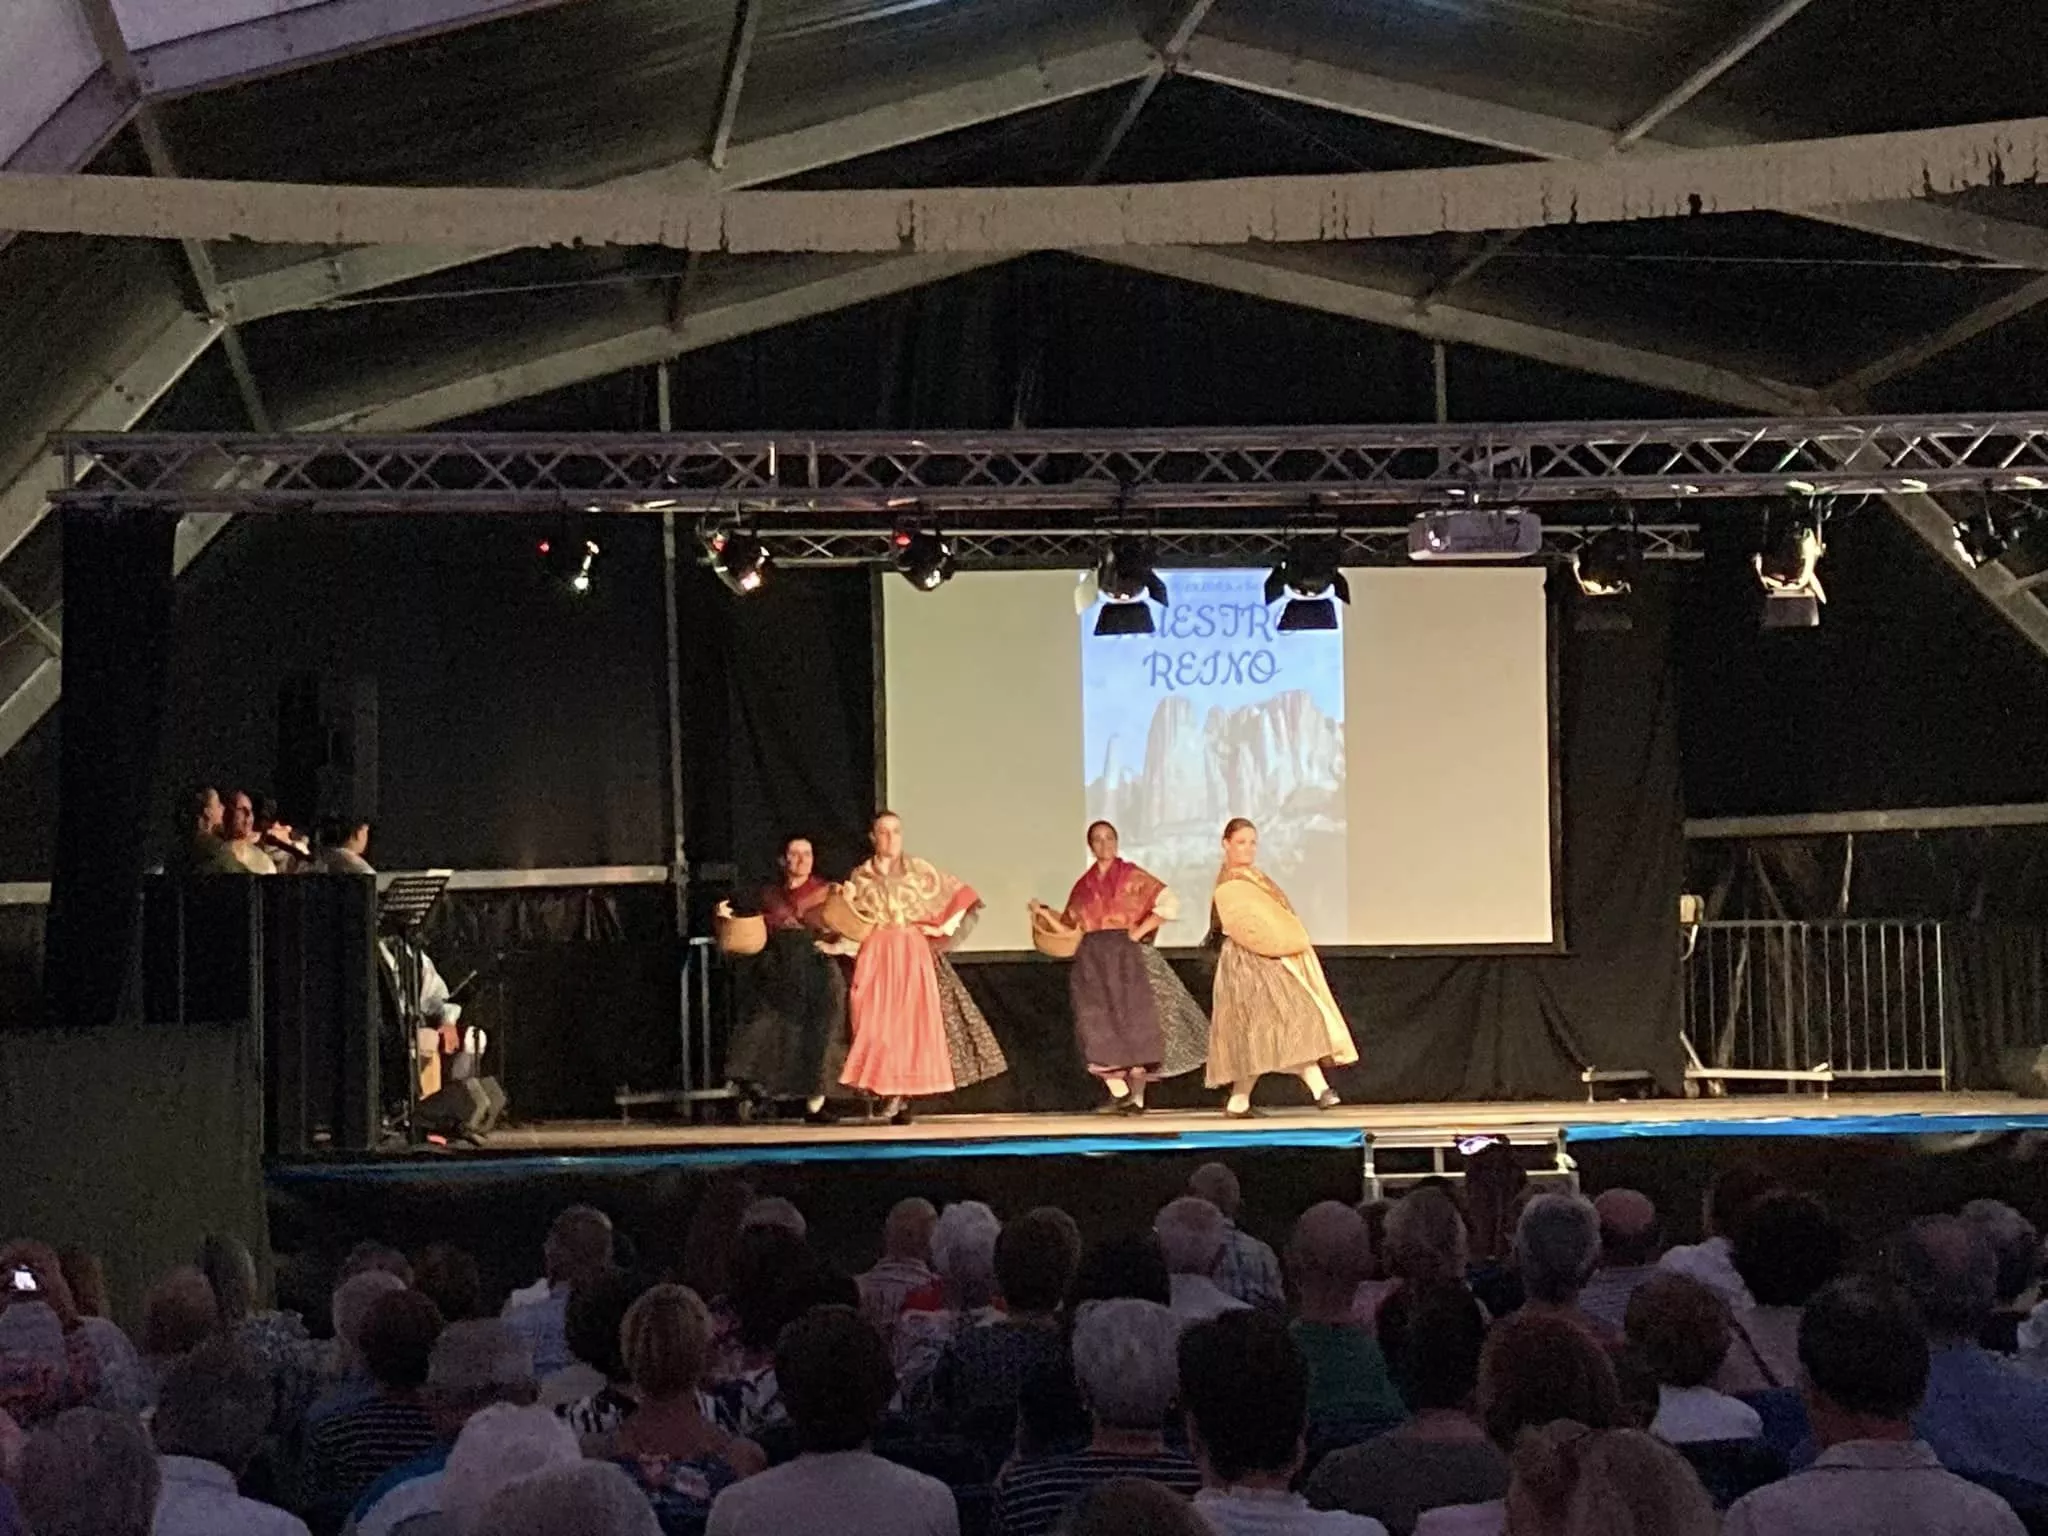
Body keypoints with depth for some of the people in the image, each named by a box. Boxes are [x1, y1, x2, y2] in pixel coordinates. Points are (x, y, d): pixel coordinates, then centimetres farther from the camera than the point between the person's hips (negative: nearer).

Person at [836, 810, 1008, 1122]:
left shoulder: (919, 870, 6)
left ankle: (904, 1093, -3)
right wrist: (847, 902, -7)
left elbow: (961, 896, 9)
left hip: (913, 955, 0)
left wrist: (946, 929, -1)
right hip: (875, 957, 0)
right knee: (878, 1022, -10)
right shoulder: (860, 876, 9)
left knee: (913, 1020, -7)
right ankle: (889, 1092, -8)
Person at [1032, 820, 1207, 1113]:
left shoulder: (1133, 877, 4)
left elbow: (1171, 904, -5)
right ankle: (1118, 1089, -3)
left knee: (1134, 1025, -5)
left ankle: (1137, 1094, 0)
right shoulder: (1083, 886, 15)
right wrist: (1044, 913, 8)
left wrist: (1140, 931, -10)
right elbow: (1069, 926, 21)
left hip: (1127, 956, -3)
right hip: (1093, 960, 3)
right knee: (1099, 1025, -10)